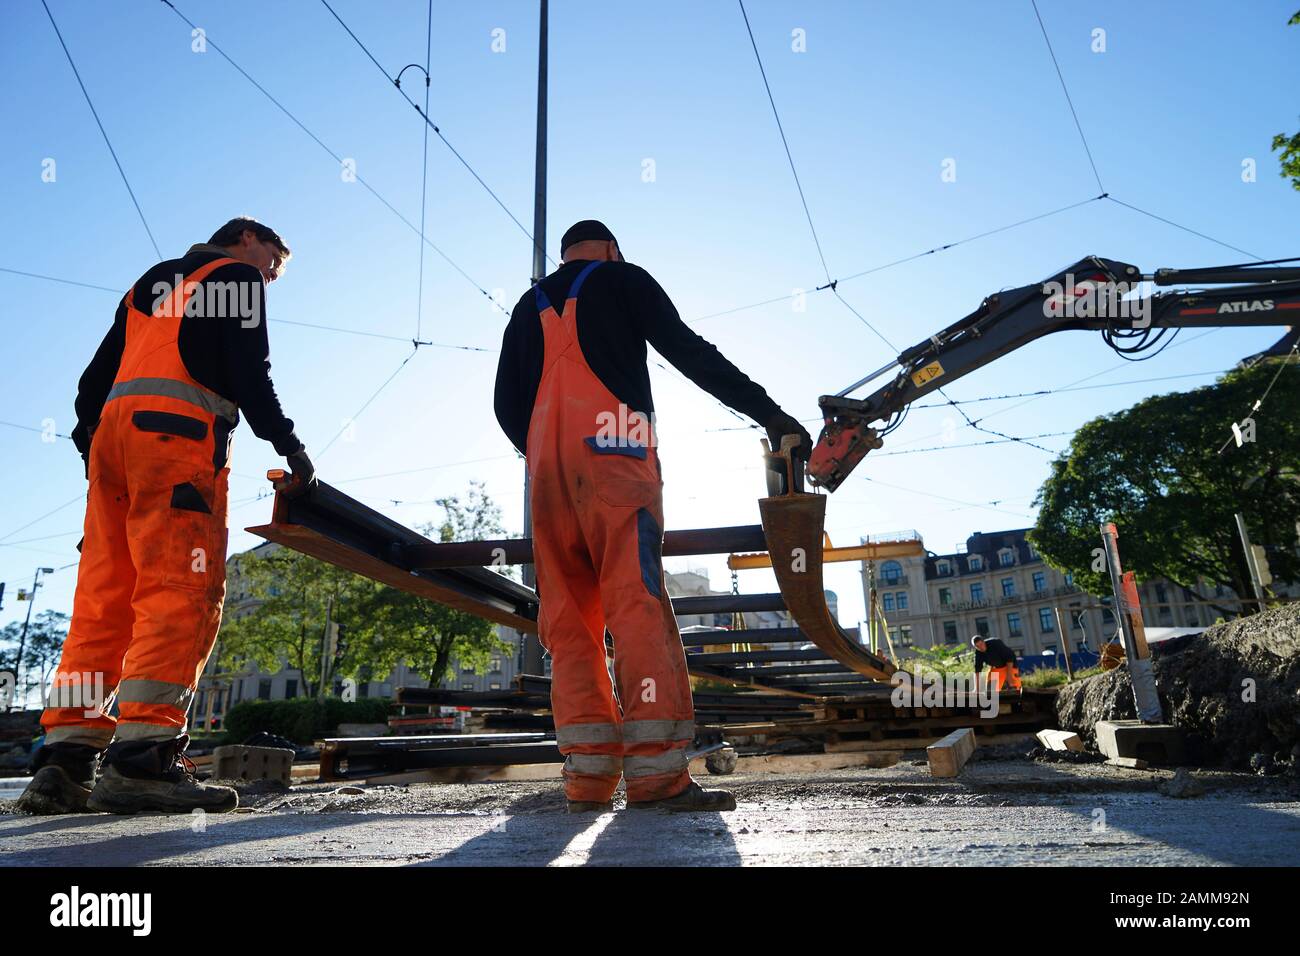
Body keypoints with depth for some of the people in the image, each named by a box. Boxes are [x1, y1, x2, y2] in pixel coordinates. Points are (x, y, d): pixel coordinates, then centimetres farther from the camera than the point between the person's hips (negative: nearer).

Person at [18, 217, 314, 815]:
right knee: (181, 589, -17)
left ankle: (64, 763, -5)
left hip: (111, 428, 8)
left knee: (103, 597, 1)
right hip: (179, 429, -8)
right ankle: (142, 760, -27)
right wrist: (289, 444, 1)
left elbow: (95, 379, 25)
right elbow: (248, 373, -4)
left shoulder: (151, 284, 34)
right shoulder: (238, 276, 12)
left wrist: (90, 442, 22)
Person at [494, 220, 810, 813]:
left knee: (569, 615, 2)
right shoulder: (622, 279, 14)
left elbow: (507, 406, 19)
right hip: (611, 450, -5)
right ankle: (655, 771, -22)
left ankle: (588, 774, -4)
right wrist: (768, 413, 2)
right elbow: (691, 353, 2)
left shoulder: (528, 307, 27)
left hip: (546, 464, 5)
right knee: (637, 602, -14)